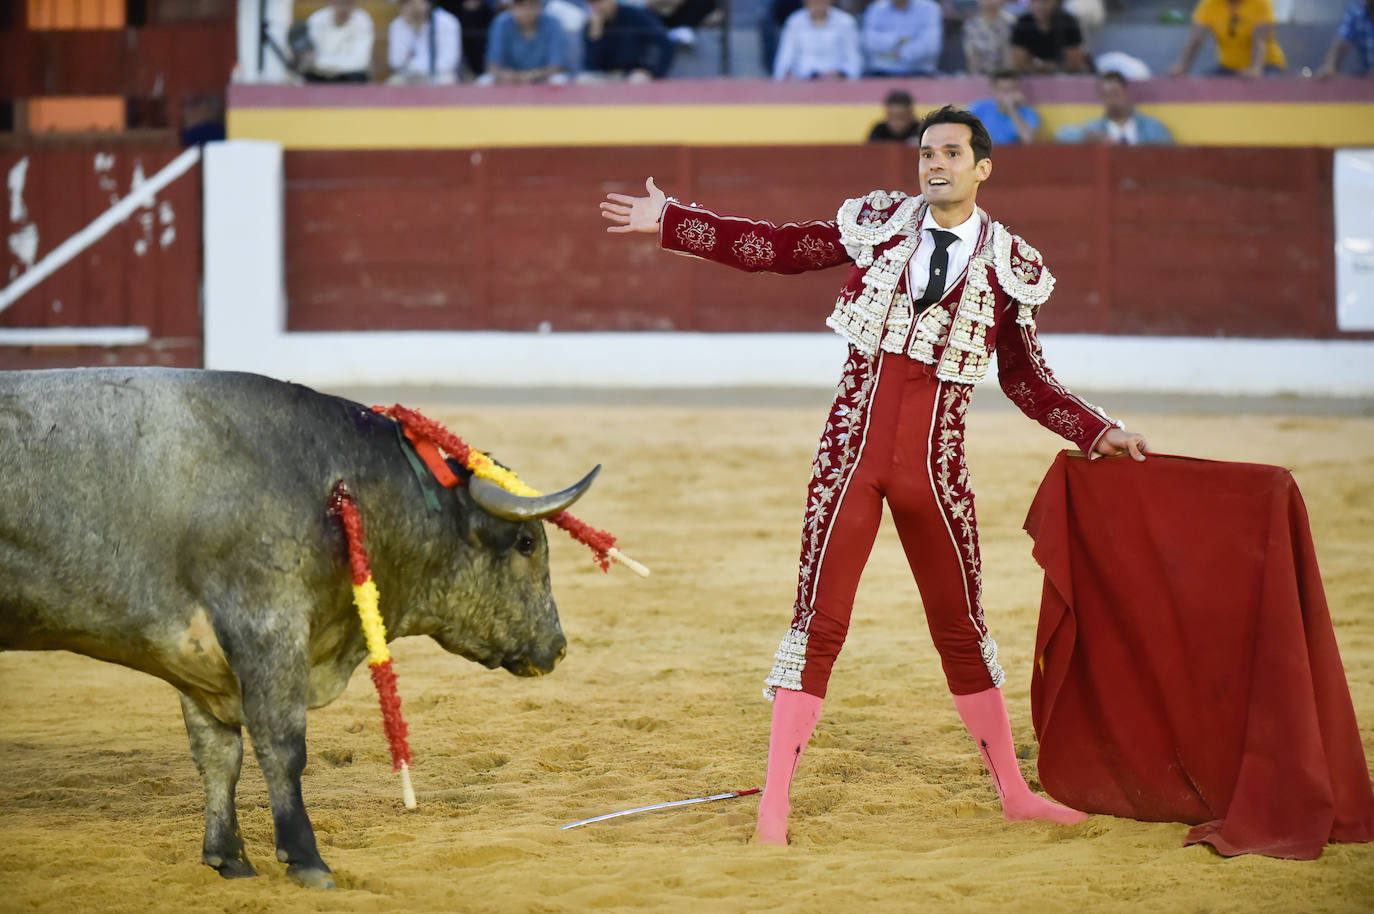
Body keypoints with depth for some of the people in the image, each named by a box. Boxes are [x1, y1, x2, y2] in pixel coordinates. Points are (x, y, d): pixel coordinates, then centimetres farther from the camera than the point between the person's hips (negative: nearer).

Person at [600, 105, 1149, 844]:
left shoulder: (1009, 267, 3)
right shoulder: (881, 221, 3)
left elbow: (1026, 381, 11)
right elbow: (775, 248, 8)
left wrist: (1099, 432, 2)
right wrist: (668, 223, 6)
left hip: (934, 467, 1)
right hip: (852, 450, 0)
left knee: (961, 628, 10)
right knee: (818, 622, -3)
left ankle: (1014, 794, 23)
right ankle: (773, 805, -1)